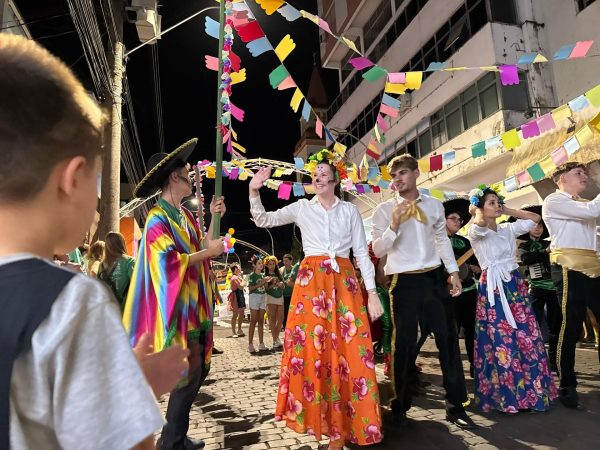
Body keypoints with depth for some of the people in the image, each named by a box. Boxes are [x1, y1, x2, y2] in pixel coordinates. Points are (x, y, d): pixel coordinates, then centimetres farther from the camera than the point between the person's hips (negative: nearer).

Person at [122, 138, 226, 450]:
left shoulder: (185, 215, 14)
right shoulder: (158, 218, -13)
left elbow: (201, 248, 13)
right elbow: (169, 261, -22)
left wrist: (214, 219, 8)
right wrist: (208, 253, -15)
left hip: (196, 306, 9)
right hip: (177, 308, -9)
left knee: (199, 369, 14)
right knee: (189, 373, -4)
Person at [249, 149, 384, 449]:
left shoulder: (350, 211, 9)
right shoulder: (302, 208, 8)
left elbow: (362, 253, 5)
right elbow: (264, 221, 5)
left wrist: (372, 293, -1)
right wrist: (254, 191, -10)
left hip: (344, 283, 1)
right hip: (311, 282, 0)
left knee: (348, 352, -3)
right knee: (312, 351, -1)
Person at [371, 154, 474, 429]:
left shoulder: (434, 205, 8)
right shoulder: (384, 210, -2)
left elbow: (442, 239, 16)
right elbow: (378, 250, -6)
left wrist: (453, 271, 9)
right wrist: (394, 225, -20)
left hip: (434, 277, 3)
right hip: (404, 281, -3)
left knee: (448, 340, 5)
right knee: (405, 344, 3)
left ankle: (455, 406, 20)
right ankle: (400, 406, 21)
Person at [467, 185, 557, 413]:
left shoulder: (508, 229, 13)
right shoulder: (475, 232, -5)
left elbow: (535, 218, 18)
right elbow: (481, 223, -27)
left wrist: (507, 211, 12)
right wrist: (475, 208, -6)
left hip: (516, 286, 6)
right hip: (493, 289, -6)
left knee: (527, 339, 6)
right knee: (501, 343, -4)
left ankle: (532, 390, 20)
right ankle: (505, 394, 8)